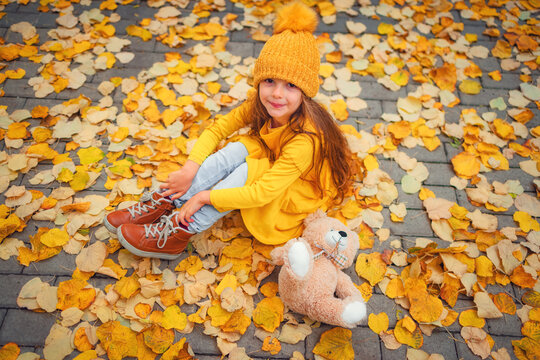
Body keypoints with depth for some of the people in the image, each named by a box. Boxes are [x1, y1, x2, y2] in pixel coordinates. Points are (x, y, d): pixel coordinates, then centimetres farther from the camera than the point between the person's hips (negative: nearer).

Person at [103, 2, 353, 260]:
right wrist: (190, 169, -23)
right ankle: (161, 204, -21)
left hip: (297, 192, -5)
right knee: (233, 152, -24)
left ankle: (180, 230, -25)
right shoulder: (260, 104, -15)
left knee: (246, 171, -32)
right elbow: (218, 129, -8)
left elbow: (263, 193, -38)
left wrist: (205, 196, -33)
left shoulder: (306, 139, -36)